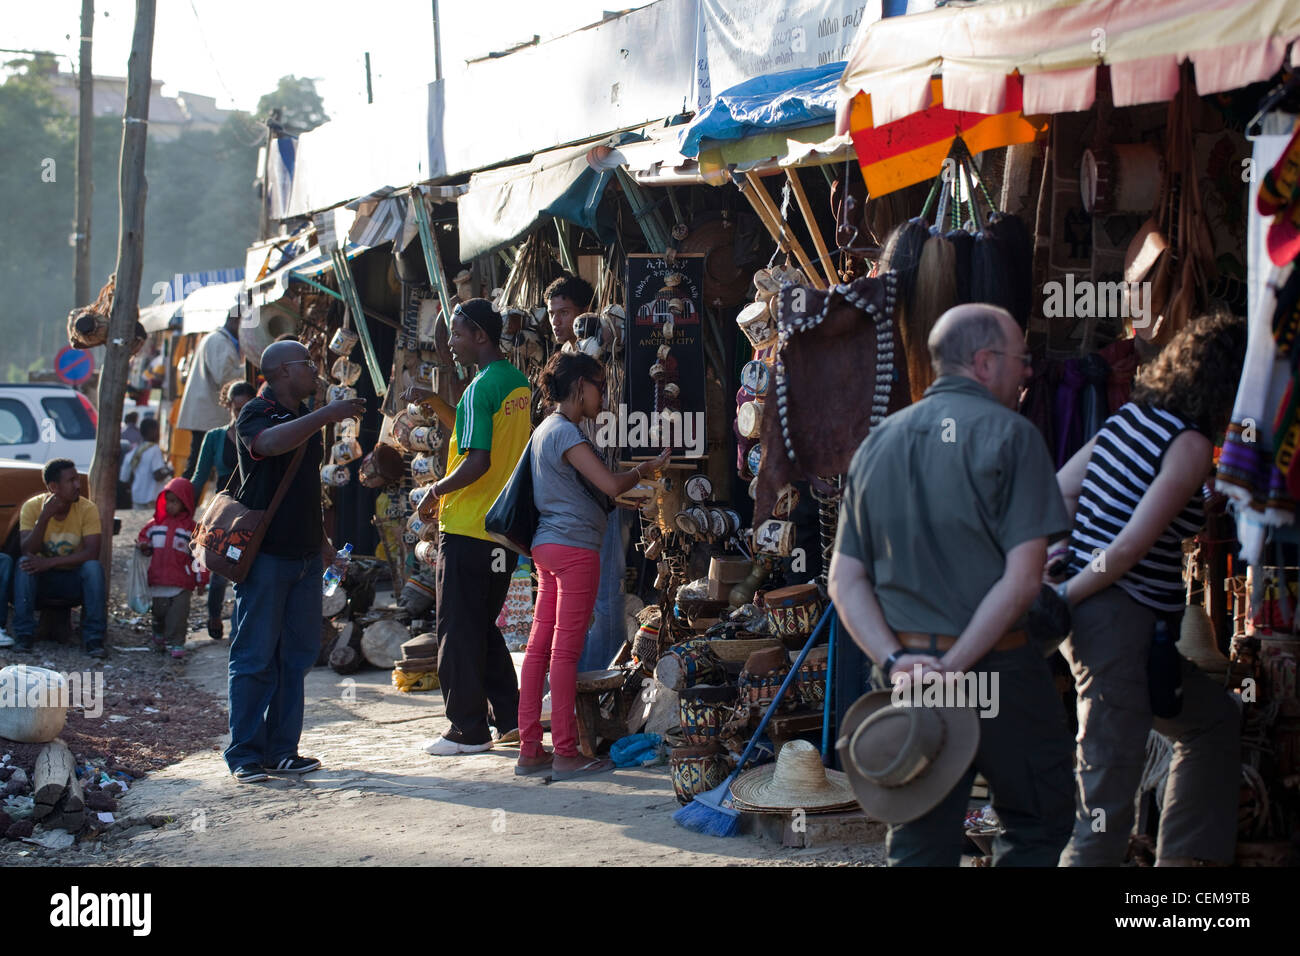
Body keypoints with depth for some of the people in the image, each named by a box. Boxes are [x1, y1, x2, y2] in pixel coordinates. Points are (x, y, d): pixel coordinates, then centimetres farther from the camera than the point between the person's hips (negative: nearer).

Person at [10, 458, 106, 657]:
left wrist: (50, 562, -32)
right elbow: (27, 551, -20)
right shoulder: (32, 507, -10)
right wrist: (44, 517, -32)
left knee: (94, 567, -30)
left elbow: (92, 553, -22)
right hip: (42, 580, 1)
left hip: (75, 579, 0)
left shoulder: (88, 509, -12)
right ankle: (23, 635, -24)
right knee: (24, 564, -29)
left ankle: (93, 638, -26)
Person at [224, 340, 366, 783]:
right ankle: (245, 754, 2)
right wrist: (327, 415, -35)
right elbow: (268, 443, -34)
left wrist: (321, 538, 24)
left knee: (297, 655, 9)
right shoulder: (256, 414, -9)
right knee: (255, 657, -4)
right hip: (264, 552, -8)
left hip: (304, 554, 8)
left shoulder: (305, 417, 17)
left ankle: (281, 750, 16)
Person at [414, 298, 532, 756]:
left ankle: (468, 729, 7)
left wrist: (435, 490, -10)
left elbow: (477, 462, -24)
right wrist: (436, 403, 14)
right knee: (485, 626, 18)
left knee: (459, 630, 1)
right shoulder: (518, 382, 10)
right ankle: (508, 717, 19)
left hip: (467, 529, -9)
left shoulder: (481, 388, -17)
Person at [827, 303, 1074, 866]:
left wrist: (895, 662, -6)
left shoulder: (878, 443, 10)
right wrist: (956, 667, -14)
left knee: (918, 846, 11)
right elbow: (1023, 577, -16)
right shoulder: (1008, 433, -7)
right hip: (998, 668, -5)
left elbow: (845, 580, 5)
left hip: (908, 675, 5)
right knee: (1037, 830, 12)